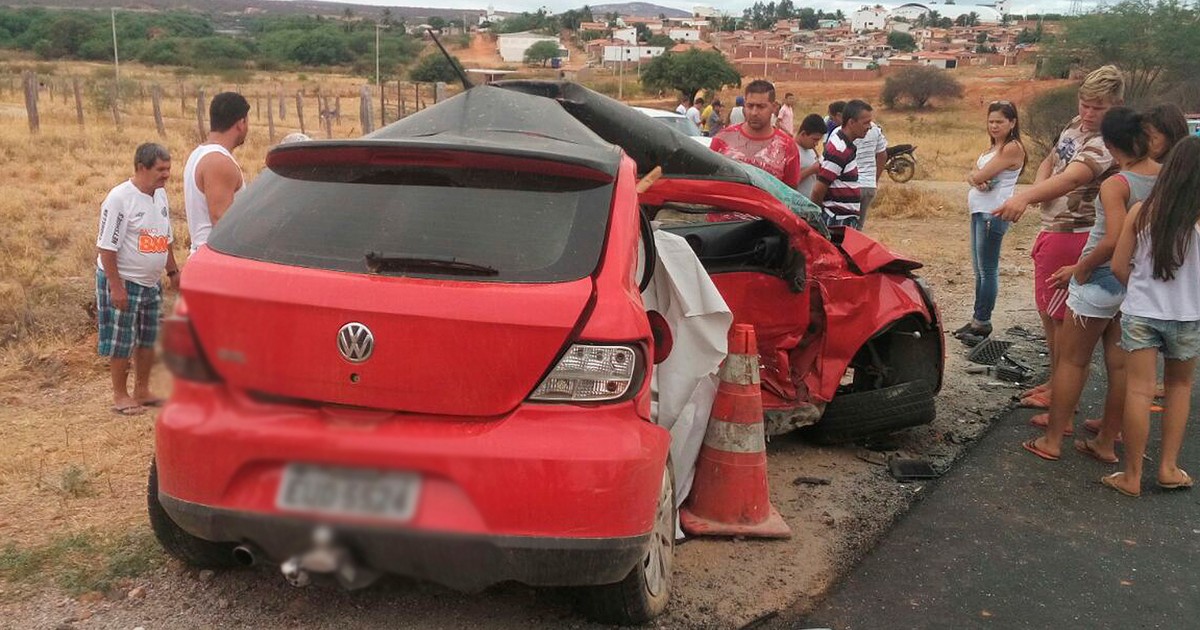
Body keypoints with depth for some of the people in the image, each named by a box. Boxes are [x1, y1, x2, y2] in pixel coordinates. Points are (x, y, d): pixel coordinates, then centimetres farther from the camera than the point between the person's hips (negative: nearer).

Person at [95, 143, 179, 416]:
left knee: (148, 339, 14)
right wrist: (116, 286, -21)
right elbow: (106, 247, -19)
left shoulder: (160, 195, 5)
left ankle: (142, 391, 28)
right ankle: (120, 396, 15)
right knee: (121, 343, 2)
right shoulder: (120, 198, -18)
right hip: (123, 282, -7)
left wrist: (173, 271, 16)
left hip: (150, 282, 7)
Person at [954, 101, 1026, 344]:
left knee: (987, 270, -5)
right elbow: (972, 175, 9)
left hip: (993, 213, -10)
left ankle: (982, 322, 0)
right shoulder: (992, 148, 18)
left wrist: (978, 175, 5)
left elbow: (982, 175, -17)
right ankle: (977, 319, 19)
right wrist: (976, 179, -13)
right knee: (979, 269, 13)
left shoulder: (1013, 148, -11)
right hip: (979, 211, 10)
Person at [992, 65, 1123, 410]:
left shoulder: (1106, 142, -21)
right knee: (1048, 313, 18)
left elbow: (1071, 178, -38)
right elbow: (1049, 162, 19)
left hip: (1071, 236, -9)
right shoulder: (1075, 125, 9)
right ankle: (1055, 381, 32)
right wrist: (1039, 188, -6)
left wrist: (1024, 197, -55)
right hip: (1051, 229, 9)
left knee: (1062, 317, -1)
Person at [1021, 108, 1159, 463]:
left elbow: (1114, 240, -29)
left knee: (1071, 361, 6)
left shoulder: (1115, 185, -20)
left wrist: (1079, 270, -15)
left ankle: (1052, 440, 13)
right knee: (1120, 365, 14)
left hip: (1101, 280, -6)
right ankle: (1107, 442, 25)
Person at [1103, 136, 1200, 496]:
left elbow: (1118, 267, -1)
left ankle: (1131, 476, 9)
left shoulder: (1142, 211, -5)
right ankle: (1168, 467, 20)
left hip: (1140, 313, 1)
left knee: (1139, 391, 4)